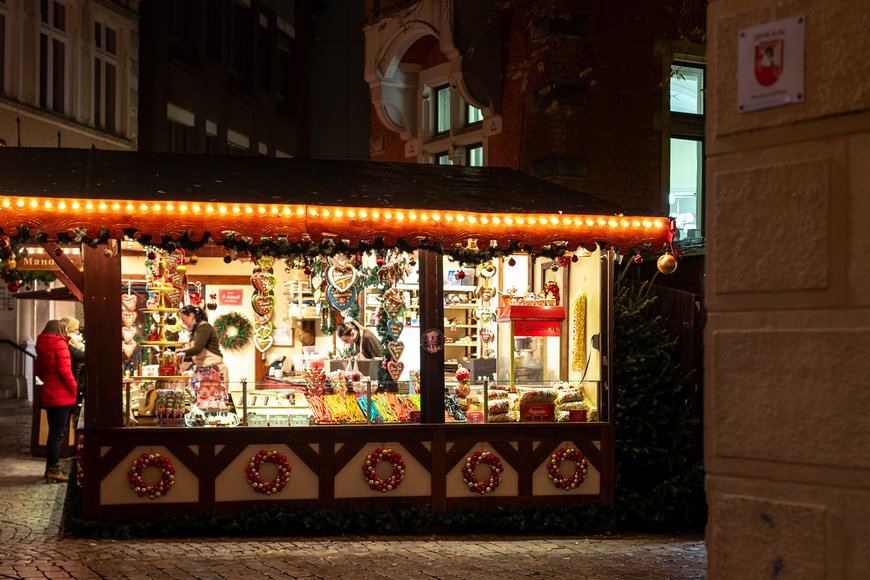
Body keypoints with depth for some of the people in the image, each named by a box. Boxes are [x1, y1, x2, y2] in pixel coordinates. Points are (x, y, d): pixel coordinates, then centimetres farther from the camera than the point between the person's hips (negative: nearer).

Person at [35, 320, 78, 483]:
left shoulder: (42, 347, 12)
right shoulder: (59, 344, -11)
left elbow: (38, 370, 20)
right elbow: (64, 370, -17)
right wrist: (73, 389, -9)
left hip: (48, 395, 8)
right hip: (62, 396, -8)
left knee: (54, 432, 15)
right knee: (58, 433, -6)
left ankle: (50, 468, 20)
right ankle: (53, 469, -6)